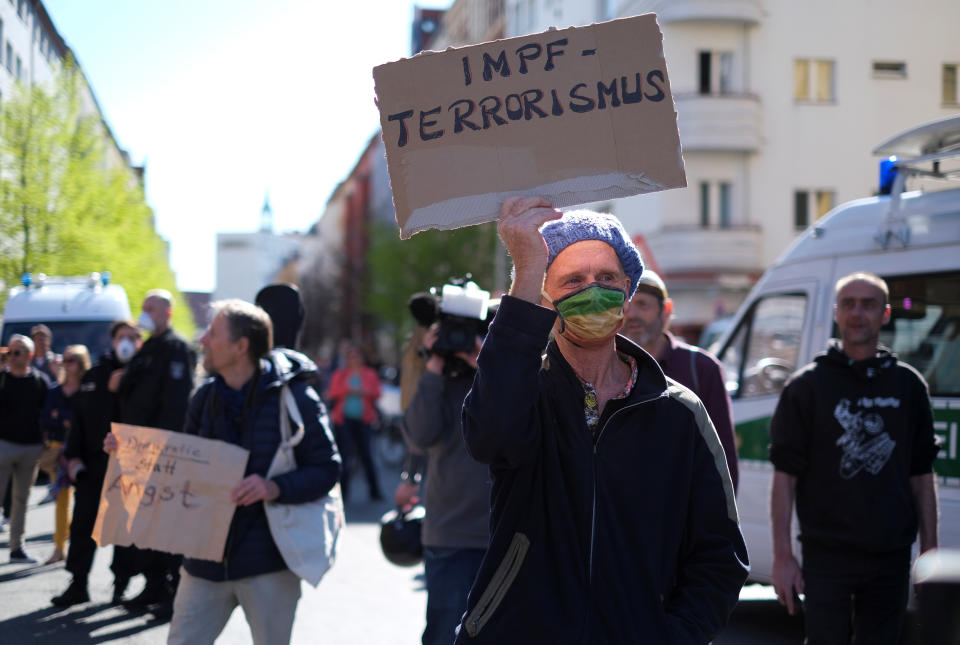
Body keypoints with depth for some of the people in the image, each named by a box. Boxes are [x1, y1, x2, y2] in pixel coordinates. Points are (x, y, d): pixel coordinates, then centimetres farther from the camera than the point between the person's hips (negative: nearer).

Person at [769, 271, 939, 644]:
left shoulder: (908, 385, 8)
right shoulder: (807, 386, 1)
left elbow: (922, 476, 12)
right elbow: (785, 477, -2)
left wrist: (929, 550, 7)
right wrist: (783, 556, -8)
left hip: (891, 557, 3)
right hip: (827, 554, -3)